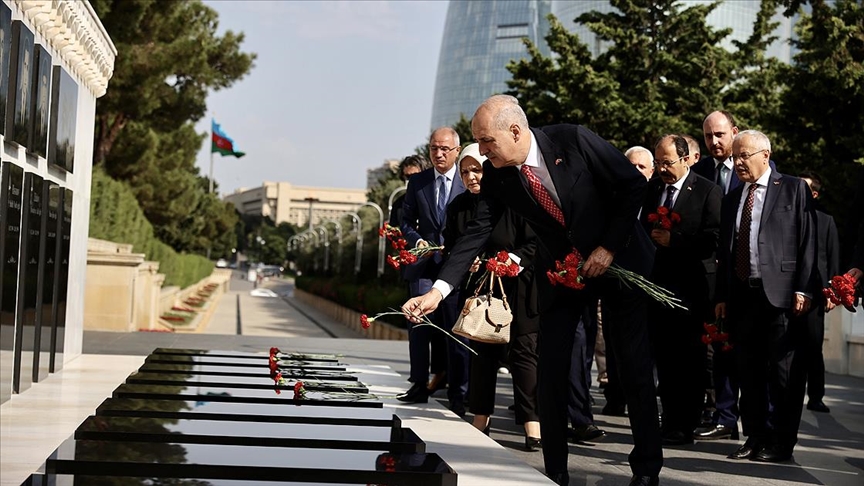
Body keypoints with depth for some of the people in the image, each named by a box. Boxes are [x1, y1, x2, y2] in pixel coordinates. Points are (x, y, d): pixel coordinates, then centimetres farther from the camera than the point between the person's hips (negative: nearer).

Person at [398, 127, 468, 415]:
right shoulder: (417, 182, 9)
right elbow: (407, 221, 13)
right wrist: (417, 241, -6)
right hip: (424, 265, 3)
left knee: (456, 331, 2)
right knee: (418, 326, -2)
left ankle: (457, 395, 9)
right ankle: (419, 387, 7)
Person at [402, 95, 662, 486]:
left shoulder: (574, 141, -22)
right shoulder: (495, 175, -11)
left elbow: (634, 183, -14)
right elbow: (477, 232, -12)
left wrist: (609, 247, -17)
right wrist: (438, 290, -23)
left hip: (617, 258, -3)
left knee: (635, 369, 2)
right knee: (551, 372, -1)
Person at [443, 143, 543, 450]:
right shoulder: (458, 206, 2)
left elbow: (534, 243, -13)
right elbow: (451, 247, 9)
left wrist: (511, 261, -27)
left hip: (517, 288, -5)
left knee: (523, 352, -6)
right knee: (482, 353, 11)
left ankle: (532, 425, -5)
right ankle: (481, 421, 21)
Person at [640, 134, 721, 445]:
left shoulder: (706, 191, -4)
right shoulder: (652, 188, 14)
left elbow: (712, 242, -11)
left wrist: (672, 240, -15)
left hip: (688, 290, -5)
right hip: (656, 285, 5)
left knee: (687, 363, 0)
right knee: (663, 359, 9)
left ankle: (684, 427, 7)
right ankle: (669, 422, 17)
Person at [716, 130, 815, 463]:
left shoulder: (793, 189, 2)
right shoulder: (732, 199, 18)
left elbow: (807, 241, -4)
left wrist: (803, 289, -12)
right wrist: (722, 296, 11)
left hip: (780, 294, -5)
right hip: (741, 295, 5)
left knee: (782, 372, -2)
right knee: (748, 372, 7)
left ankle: (781, 442, 4)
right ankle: (755, 437, 15)